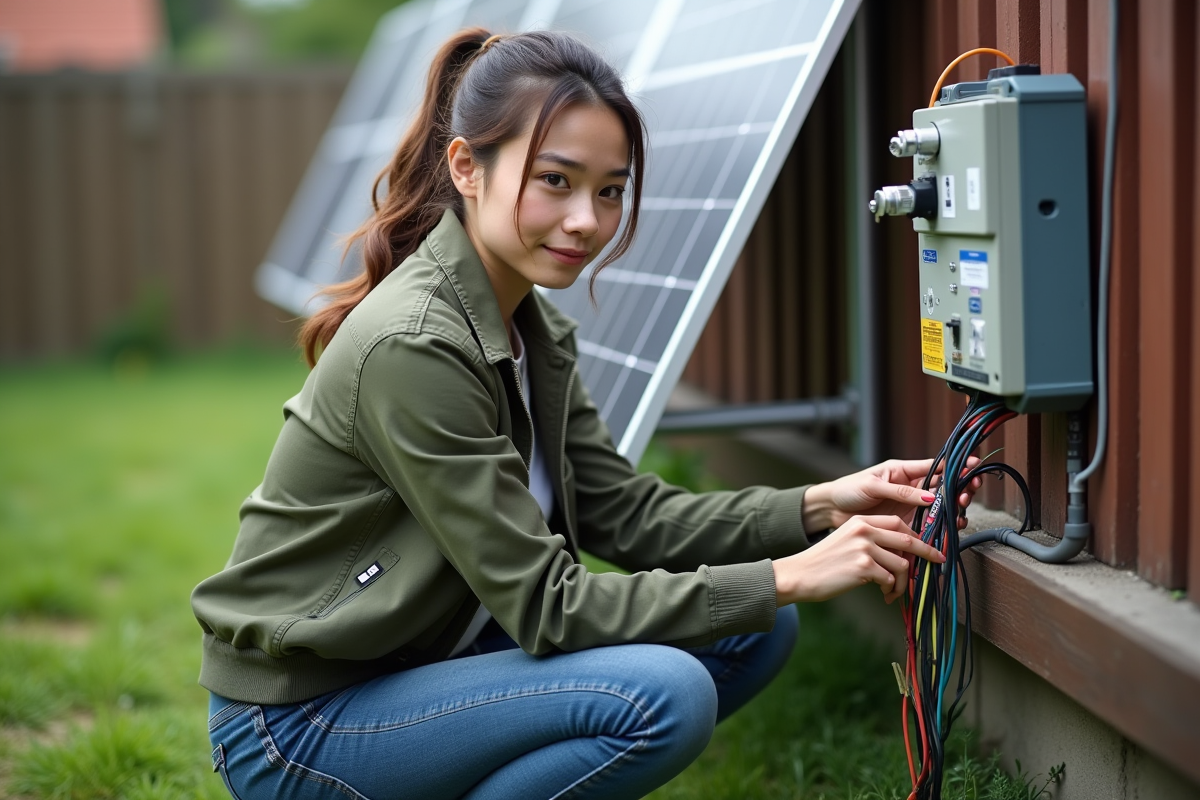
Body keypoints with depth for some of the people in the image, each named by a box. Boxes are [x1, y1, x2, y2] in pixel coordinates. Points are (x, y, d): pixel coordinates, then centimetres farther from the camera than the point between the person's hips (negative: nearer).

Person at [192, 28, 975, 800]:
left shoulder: (535, 328, 3)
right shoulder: (412, 348, -25)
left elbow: (625, 513, 2)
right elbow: (544, 605, -24)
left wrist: (820, 507, -10)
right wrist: (791, 577, -24)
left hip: (424, 662, 9)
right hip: (300, 725, -9)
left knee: (752, 631, -1)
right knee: (661, 693, -27)